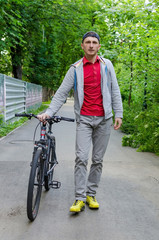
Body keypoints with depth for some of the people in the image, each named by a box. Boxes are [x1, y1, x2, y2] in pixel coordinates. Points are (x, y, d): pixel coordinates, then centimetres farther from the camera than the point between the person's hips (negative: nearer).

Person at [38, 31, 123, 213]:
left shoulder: (107, 65, 8)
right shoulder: (75, 69, 3)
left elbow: (114, 90, 9)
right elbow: (61, 93, 1)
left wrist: (118, 113, 3)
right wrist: (49, 112, -9)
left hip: (103, 119, 2)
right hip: (84, 119, -1)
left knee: (98, 160, 6)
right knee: (81, 158, -10)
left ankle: (91, 194, 18)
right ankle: (79, 198, -2)